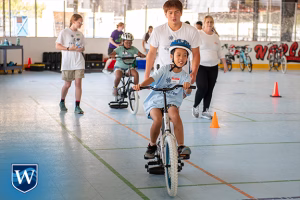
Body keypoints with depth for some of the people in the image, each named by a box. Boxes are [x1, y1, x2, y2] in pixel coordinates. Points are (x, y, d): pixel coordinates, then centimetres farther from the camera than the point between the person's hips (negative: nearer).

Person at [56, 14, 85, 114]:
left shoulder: (80, 34, 11)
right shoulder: (64, 32, -3)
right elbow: (57, 46, -4)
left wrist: (81, 49, -4)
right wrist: (69, 48, -16)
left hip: (79, 62, 3)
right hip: (67, 63, -3)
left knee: (78, 83, -5)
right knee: (67, 84, 5)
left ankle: (77, 106, -2)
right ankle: (62, 102, 30)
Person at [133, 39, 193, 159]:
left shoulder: (185, 76, 6)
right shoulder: (165, 69, 0)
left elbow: (188, 92, -8)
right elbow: (152, 78, -13)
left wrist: (187, 87, -33)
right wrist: (140, 85, -32)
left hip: (172, 102, 1)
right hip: (156, 101, -1)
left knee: (175, 115, -32)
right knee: (158, 120, -28)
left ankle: (181, 147, -22)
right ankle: (152, 145, -1)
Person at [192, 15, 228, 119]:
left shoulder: (215, 36, 14)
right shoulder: (198, 34, -3)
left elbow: (220, 52, 20)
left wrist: (225, 64, 14)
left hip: (213, 67, 5)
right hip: (200, 66, -5)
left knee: (210, 90, 2)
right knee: (202, 88, -14)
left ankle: (205, 111, 11)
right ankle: (195, 106, 10)